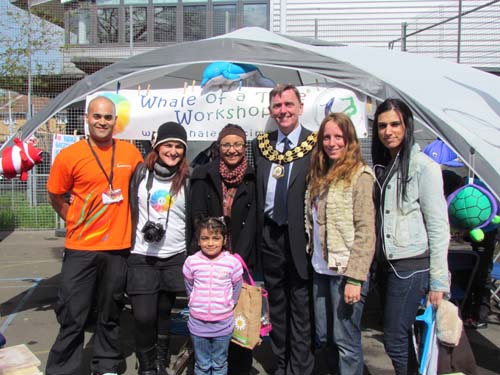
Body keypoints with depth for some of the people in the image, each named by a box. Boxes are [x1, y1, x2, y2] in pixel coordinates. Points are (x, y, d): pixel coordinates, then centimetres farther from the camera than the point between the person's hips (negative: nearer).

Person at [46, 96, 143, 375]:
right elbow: (56, 197, 6)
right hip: (81, 249, -2)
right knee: (72, 316, 4)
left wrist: (124, 222, 7)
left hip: (119, 247, 2)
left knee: (111, 313, 15)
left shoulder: (130, 152, 1)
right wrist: (77, 223, 2)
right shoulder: (70, 155, -5)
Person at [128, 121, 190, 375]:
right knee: (144, 316, -5)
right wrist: (144, 227, -5)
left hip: (175, 258, 1)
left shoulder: (187, 180, 0)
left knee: (163, 313, 13)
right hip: (142, 257, 0)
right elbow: (130, 209, 8)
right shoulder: (141, 172, 0)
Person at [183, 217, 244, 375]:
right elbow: (189, 287, 7)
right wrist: (197, 305, 8)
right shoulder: (191, 262, -9)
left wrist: (227, 306, 5)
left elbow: (236, 289, 2)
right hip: (198, 322, 1)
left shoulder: (232, 262, -12)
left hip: (223, 324, -1)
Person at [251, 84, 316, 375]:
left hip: (300, 237, -4)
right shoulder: (261, 144, 8)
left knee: (301, 307, 7)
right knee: (276, 304, 17)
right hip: (270, 234, 5)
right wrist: (259, 231, 6)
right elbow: (257, 191, 12)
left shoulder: (316, 144, -7)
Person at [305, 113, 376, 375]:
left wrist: (355, 278, -18)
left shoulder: (359, 175, -10)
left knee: (345, 340, 2)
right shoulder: (320, 176, 12)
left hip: (344, 271, -7)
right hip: (321, 269, 7)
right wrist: (312, 254, 7)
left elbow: (366, 232, -15)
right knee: (323, 337, 15)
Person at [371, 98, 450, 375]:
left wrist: (438, 280, -11)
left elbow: (438, 225, -11)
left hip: (412, 264, -6)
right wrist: (375, 264, 11)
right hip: (385, 263, 6)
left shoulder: (423, 166, -9)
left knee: (394, 340, -3)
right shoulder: (381, 166, 12)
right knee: (403, 336, 15)